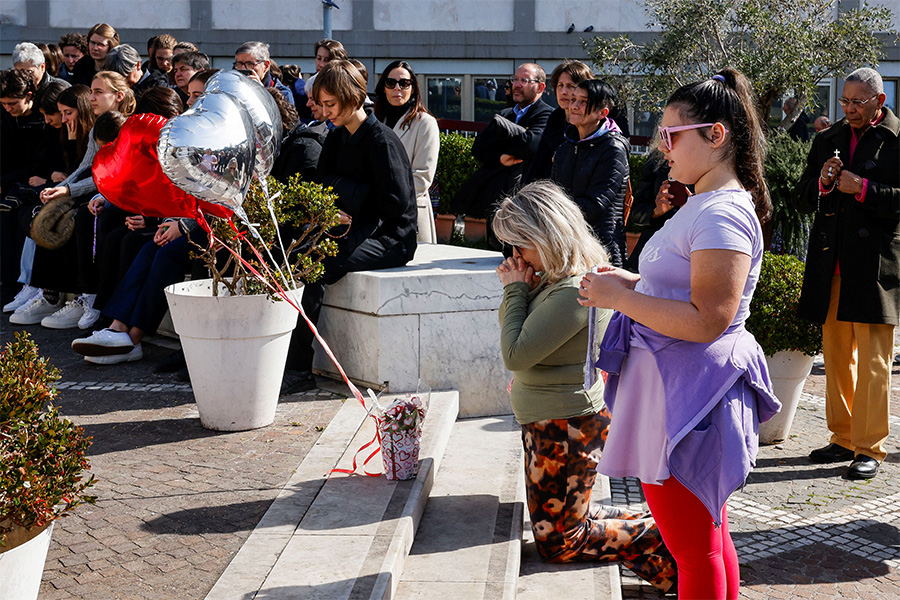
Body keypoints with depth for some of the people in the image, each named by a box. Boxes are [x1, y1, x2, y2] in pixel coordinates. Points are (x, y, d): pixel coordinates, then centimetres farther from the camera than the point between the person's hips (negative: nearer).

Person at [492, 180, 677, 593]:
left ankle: (662, 539, 3)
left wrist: (516, 291, -15)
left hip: (566, 425, -11)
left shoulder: (571, 293, -27)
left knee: (557, 542, 1)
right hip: (549, 418, 11)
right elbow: (518, 344, 15)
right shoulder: (554, 277, 5)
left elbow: (515, 355, -24)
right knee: (552, 518, 23)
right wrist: (518, 290, 0)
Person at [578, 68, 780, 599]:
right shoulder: (705, 205, 14)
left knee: (692, 546, 1)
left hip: (689, 396, -11)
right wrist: (633, 284, 11)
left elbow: (707, 320, -27)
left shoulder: (722, 215, -20)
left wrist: (620, 298, -19)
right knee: (708, 535, 20)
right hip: (681, 385, 11)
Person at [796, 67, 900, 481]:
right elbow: (803, 199, 16)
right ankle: (843, 438, 21)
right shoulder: (828, 140, 15)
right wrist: (822, 183, -4)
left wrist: (862, 189, -16)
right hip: (831, 264, 6)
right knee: (837, 358, 11)